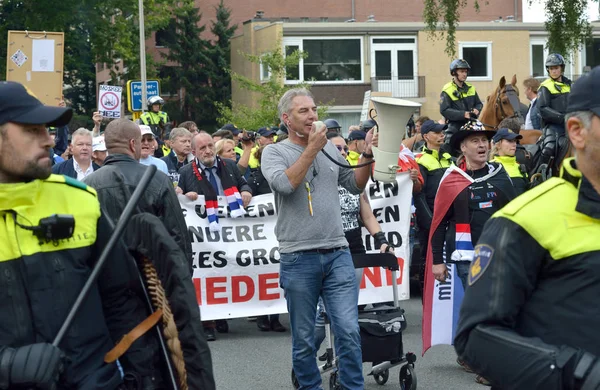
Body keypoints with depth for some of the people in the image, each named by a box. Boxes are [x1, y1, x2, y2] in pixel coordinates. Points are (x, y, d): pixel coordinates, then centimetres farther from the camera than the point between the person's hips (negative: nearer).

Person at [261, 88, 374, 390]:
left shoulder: (329, 149, 13)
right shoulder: (274, 152, 1)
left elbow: (355, 185, 17)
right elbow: (285, 183, -18)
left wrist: (367, 156, 2)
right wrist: (312, 148, -12)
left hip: (338, 254, 3)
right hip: (298, 259, -3)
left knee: (349, 332, -5)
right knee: (303, 340, 6)